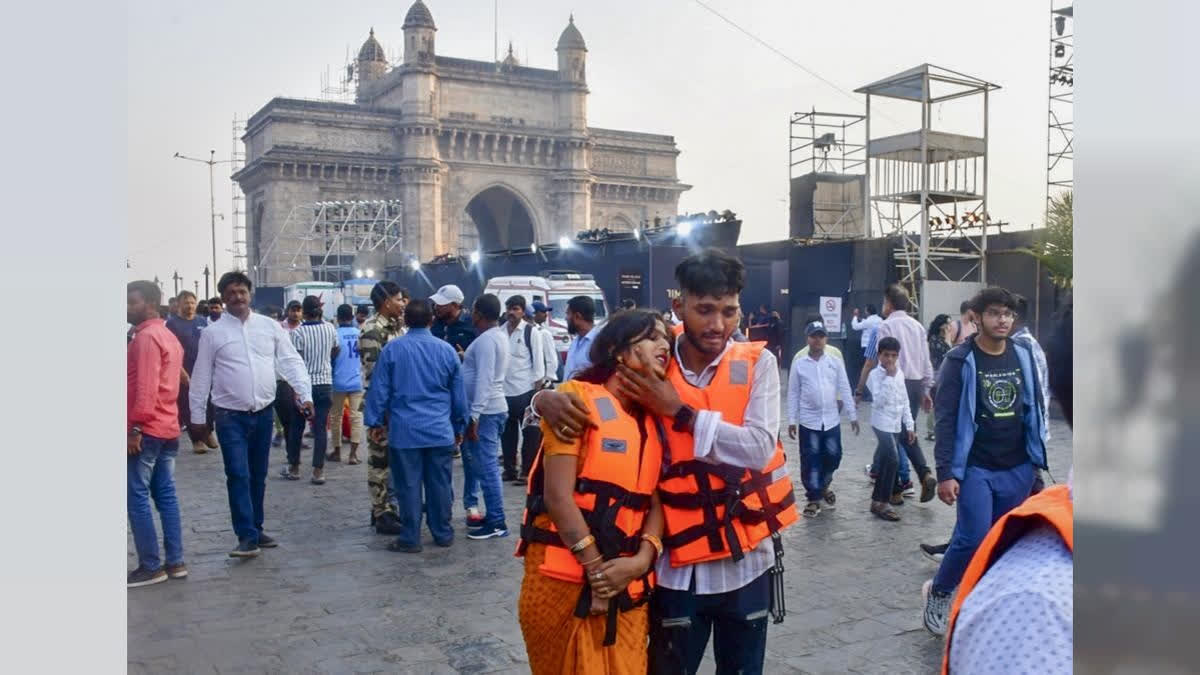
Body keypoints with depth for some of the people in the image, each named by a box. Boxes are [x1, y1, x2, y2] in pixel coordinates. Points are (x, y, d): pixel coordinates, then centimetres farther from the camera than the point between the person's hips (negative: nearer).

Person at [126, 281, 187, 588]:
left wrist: (136, 428, -21)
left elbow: (145, 387, -21)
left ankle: (150, 567, 0)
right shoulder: (168, 335, 17)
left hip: (146, 430, -10)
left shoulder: (146, 337, -13)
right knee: (166, 495, 10)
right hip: (167, 428, 10)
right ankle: (175, 561, 13)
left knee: (137, 498, -3)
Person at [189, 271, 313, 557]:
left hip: (263, 413, 3)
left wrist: (305, 394, -13)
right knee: (238, 475, -9)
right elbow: (201, 376, 3)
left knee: (258, 476, 13)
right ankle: (247, 536, -5)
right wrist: (197, 416, 4)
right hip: (230, 415, -2)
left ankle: (256, 529, 26)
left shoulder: (270, 326, 3)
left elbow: (291, 362, 0)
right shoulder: (212, 333, -2)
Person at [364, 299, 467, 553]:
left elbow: (379, 389, -1)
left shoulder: (392, 349, -3)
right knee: (439, 484, 10)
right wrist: (459, 426, 18)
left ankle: (410, 539, 8)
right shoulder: (446, 350, 3)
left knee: (409, 486, 3)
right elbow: (458, 394, 9)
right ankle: (443, 534, 20)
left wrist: (375, 422, 9)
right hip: (440, 431, 2)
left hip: (405, 431, -2)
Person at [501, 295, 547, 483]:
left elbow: (539, 361, -6)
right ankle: (509, 469, 26)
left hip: (525, 391, -5)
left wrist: (537, 389, -10)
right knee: (507, 432, 14)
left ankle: (527, 471, 10)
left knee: (530, 433, 2)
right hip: (504, 391, 5)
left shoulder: (531, 332, -5)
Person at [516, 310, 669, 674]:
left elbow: (657, 500, 7)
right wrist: (596, 568, -11)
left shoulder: (654, 419, 13)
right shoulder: (579, 397, -6)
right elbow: (558, 495, -12)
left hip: (627, 584, 6)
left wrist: (641, 561, -9)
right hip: (566, 578, -5)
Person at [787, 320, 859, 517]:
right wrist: (791, 420, -1)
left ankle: (823, 486, 36)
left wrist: (852, 415, 3)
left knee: (833, 457, 10)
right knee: (810, 461, 1)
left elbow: (845, 389, 5)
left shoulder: (835, 362, 2)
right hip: (809, 420, -2)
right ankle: (814, 498, 12)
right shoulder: (799, 363, -2)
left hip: (831, 420, 2)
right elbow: (793, 393, 1)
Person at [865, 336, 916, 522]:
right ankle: (881, 502, -10)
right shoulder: (875, 375, -12)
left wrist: (909, 424, 12)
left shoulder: (900, 373, 9)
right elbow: (879, 401, -24)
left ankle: (879, 496, 28)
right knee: (893, 459, -16)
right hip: (883, 423, -7)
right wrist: (889, 377, -23)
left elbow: (904, 401, 15)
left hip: (896, 424, 7)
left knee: (885, 460, 14)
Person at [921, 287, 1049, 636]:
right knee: (973, 538, -11)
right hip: (976, 469, -5)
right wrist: (945, 473, -15)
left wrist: (1038, 459, 11)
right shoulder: (960, 361, -9)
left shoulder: (1023, 356, 5)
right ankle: (938, 593, 13)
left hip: (1017, 469, 5)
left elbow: (1036, 408, 13)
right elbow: (946, 419, -11)